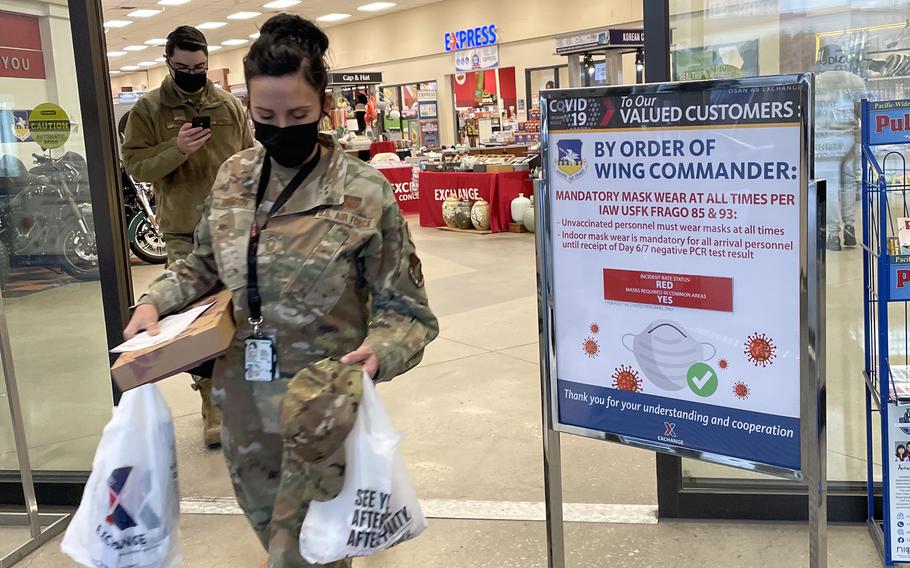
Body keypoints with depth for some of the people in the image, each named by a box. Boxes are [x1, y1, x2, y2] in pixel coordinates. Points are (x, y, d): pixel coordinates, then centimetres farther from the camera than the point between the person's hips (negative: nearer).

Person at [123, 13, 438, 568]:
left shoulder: (365, 192, -15)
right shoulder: (233, 177, 0)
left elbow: (405, 310, -11)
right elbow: (205, 265, 16)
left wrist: (379, 350, -32)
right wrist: (154, 302, -3)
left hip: (316, 407, -6)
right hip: (242, 396, 6)